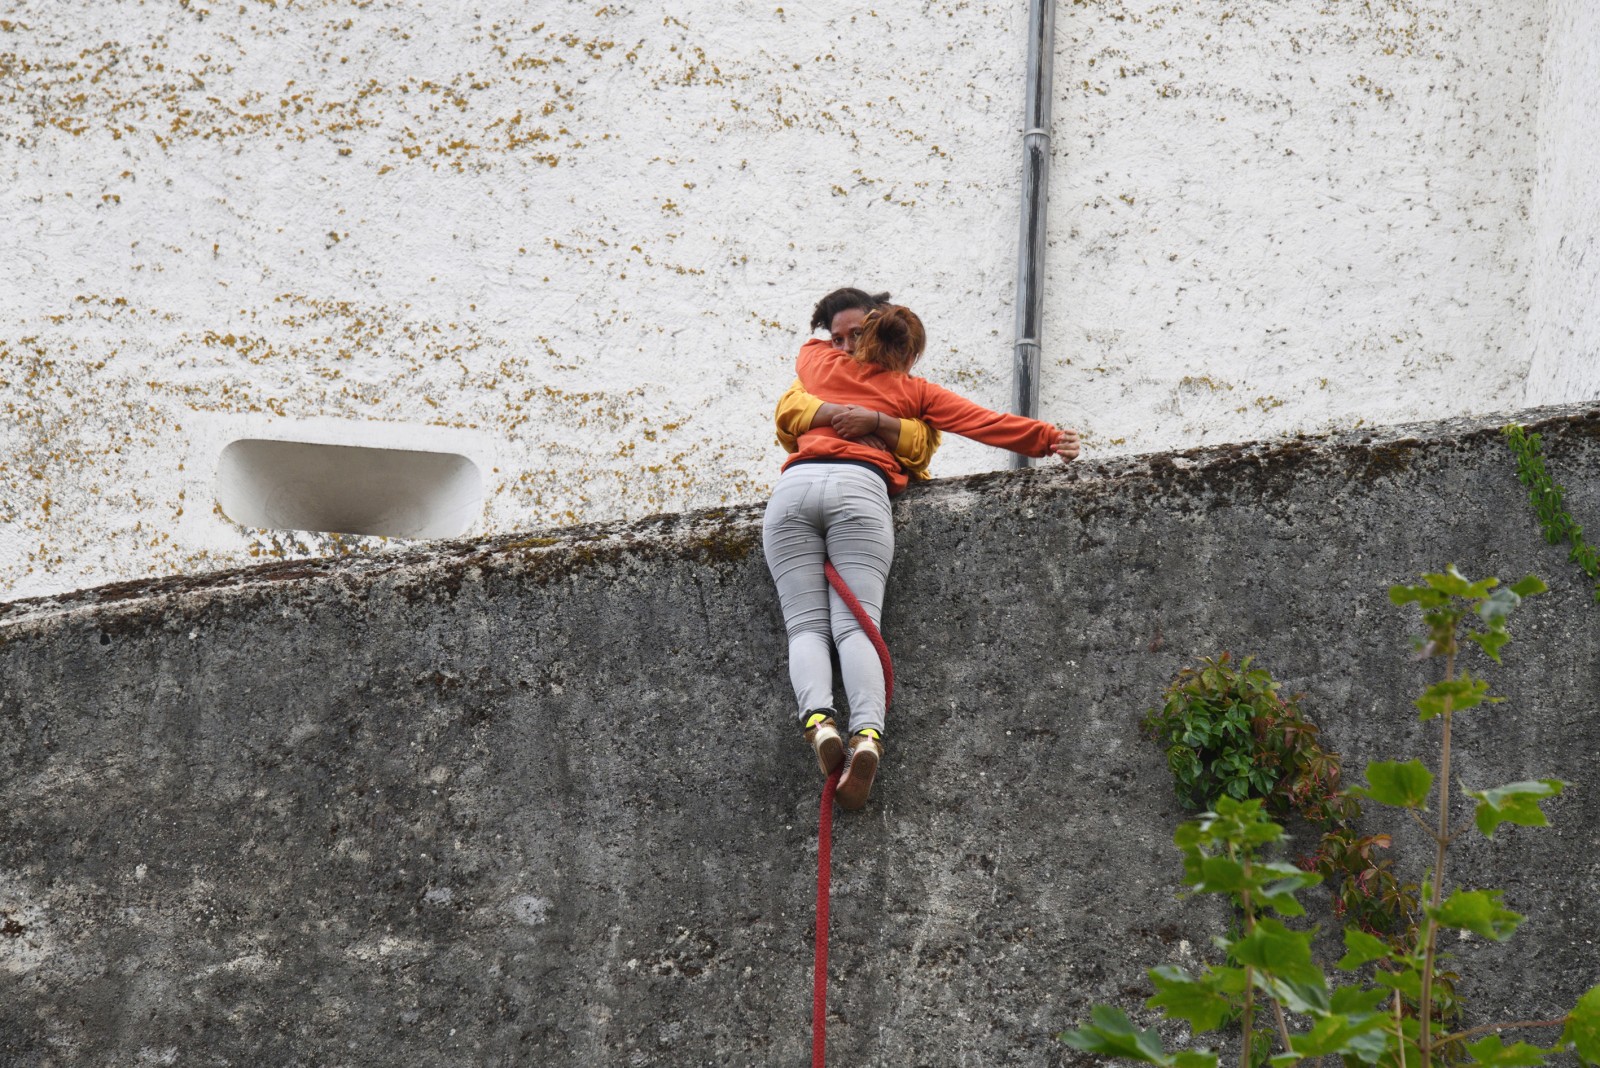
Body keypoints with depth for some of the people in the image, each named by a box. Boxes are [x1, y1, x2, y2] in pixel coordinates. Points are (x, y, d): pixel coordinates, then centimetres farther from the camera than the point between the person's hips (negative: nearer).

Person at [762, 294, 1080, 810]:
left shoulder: (821, 362, 31)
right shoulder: (911, 390, 24)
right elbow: (981, 421, 17)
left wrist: (848, 340, 68)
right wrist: (1047, 438, 19)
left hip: (794, 486, 2)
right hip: (858, 486, -2)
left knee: (806, 625, -7)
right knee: (855, 625, -13)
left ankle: (818, 719, -35)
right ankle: (868, 733, -37)